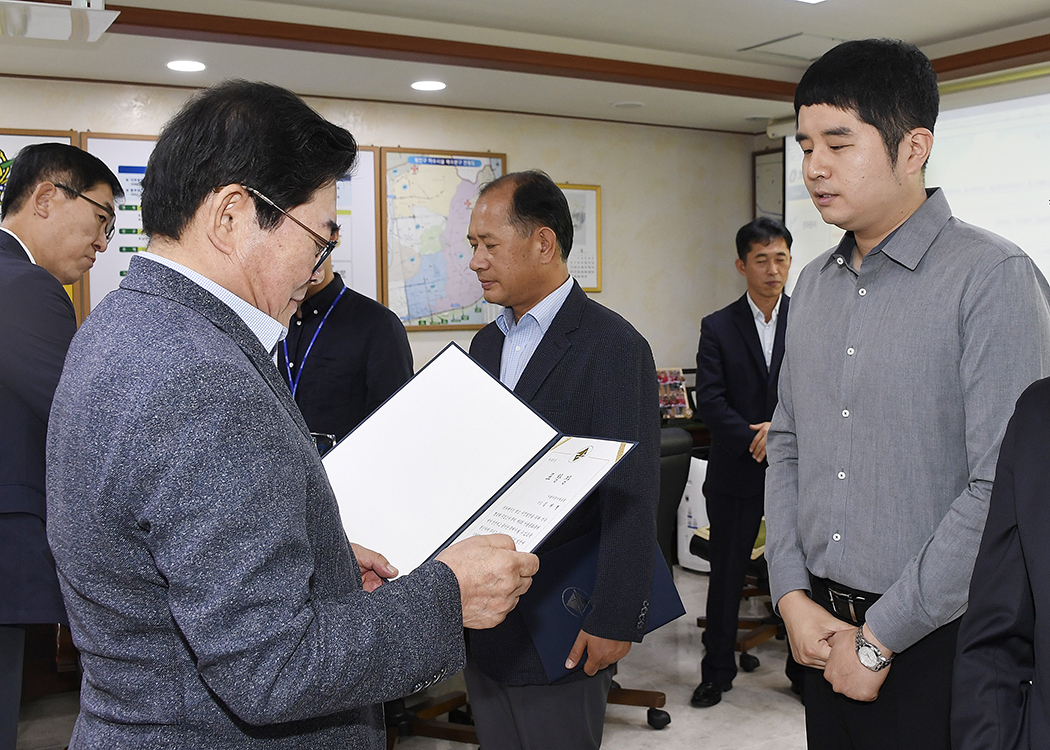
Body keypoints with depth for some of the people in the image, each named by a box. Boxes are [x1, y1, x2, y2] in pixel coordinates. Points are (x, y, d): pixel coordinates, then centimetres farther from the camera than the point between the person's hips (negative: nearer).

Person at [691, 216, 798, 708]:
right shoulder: (718, 327, 2)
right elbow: (710, 400, -6)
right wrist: (755, 441, -17)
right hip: (737, 471, 0)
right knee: (726, 574, 9)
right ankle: (717, 671, 24)